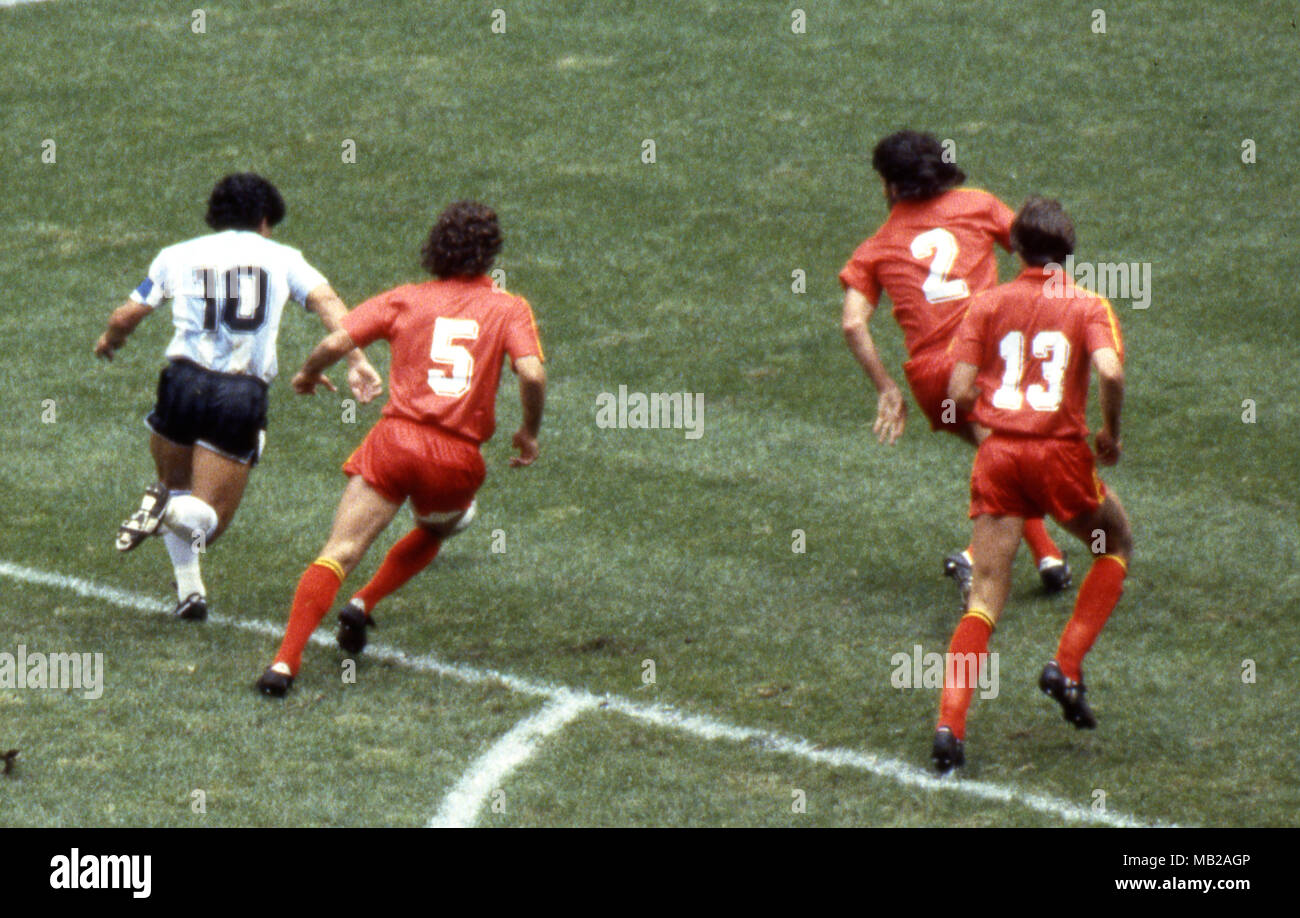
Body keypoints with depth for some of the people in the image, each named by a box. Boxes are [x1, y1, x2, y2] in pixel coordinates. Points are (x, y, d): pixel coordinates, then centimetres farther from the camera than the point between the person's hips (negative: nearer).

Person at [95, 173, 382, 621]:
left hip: (185, 381, 1)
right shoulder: (280, 257, 14)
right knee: (207, 518, 5)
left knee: (174, 485, 26)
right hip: (244, 396, -1)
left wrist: (109, 342, 37)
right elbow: (327, 302, -2)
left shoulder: (178, 256, 15)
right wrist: (356, 361, -11)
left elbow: (125, 317, 15)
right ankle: (172, 511, -31)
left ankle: (189, 591, 5)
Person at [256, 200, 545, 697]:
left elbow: (336, 342, 2)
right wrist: (529, 432, 8)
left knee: (339, 553, -7)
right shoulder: (509, 309, 7)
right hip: (459, 458, 1)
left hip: (396, 438, -1)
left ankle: (286, 661, -20)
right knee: (435, 531, 33)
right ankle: (364, 604, 16)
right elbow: (532, 374, -8)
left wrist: (308, 373, 22)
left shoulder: (407, 299, 10)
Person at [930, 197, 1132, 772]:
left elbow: (958, 393, 1)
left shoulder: (987, 304, 8)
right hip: (1060, 451, -2)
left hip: (997, 454, 2)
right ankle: (1066, 667, 11)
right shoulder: (1088, 307, 3)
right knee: (1115, 546, 25)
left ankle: (949, 726, -13)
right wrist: (1111, 433, -1)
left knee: (984, 599, 2)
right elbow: (1109, 370, -17)